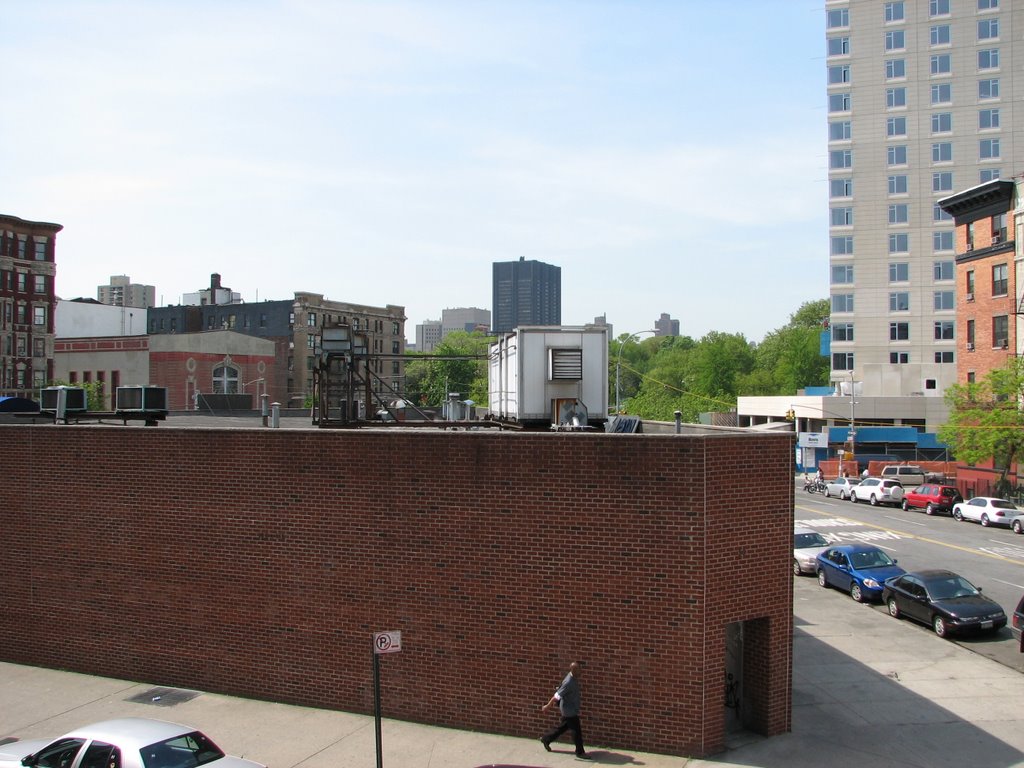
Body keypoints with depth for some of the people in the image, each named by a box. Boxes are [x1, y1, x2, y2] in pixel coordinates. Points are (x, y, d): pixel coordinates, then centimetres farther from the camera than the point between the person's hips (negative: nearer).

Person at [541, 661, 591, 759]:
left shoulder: (574, 678, 0)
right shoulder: (569, 682, -29)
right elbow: (557, 695, -23)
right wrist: (548, 706, -16)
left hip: (572, 709, 9)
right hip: (569, 710, -9)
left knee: (563, 727, 22)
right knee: (577, 731, -1)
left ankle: (546, 739, 35)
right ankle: (580, 752, 11)